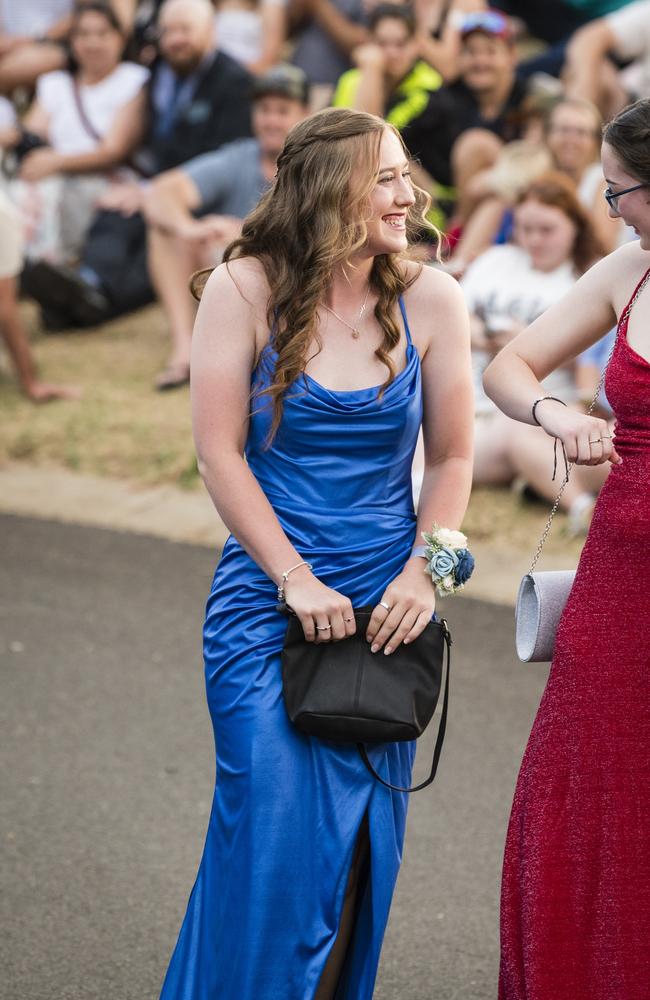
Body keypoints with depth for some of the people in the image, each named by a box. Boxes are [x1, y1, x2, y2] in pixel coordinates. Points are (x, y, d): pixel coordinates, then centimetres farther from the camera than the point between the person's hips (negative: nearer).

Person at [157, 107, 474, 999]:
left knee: (360, 842, 5)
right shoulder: (245, 290, -5)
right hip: (266, 604, -2)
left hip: (387, 605, 2)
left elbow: (452, 458, 6)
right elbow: (220, 453, -6)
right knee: (275, 834, -9)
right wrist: (296, 581, -11)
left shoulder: (429, 299, 1)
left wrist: (423, 573, -7)